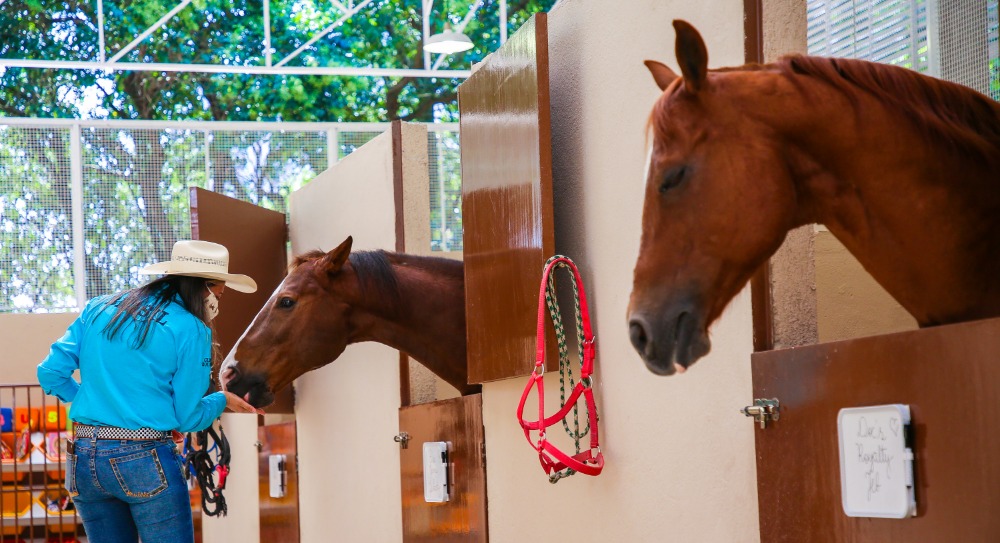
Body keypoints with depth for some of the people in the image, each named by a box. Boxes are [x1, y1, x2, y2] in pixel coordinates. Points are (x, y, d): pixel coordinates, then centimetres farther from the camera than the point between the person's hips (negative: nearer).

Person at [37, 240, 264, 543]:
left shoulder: (98, 310, 9)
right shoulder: (190, 330, -6)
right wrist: (222, 401, 16)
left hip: (83, 459, 6)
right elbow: (187, 418, -3)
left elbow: (50, 373, 6)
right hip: (146, 460, -6)